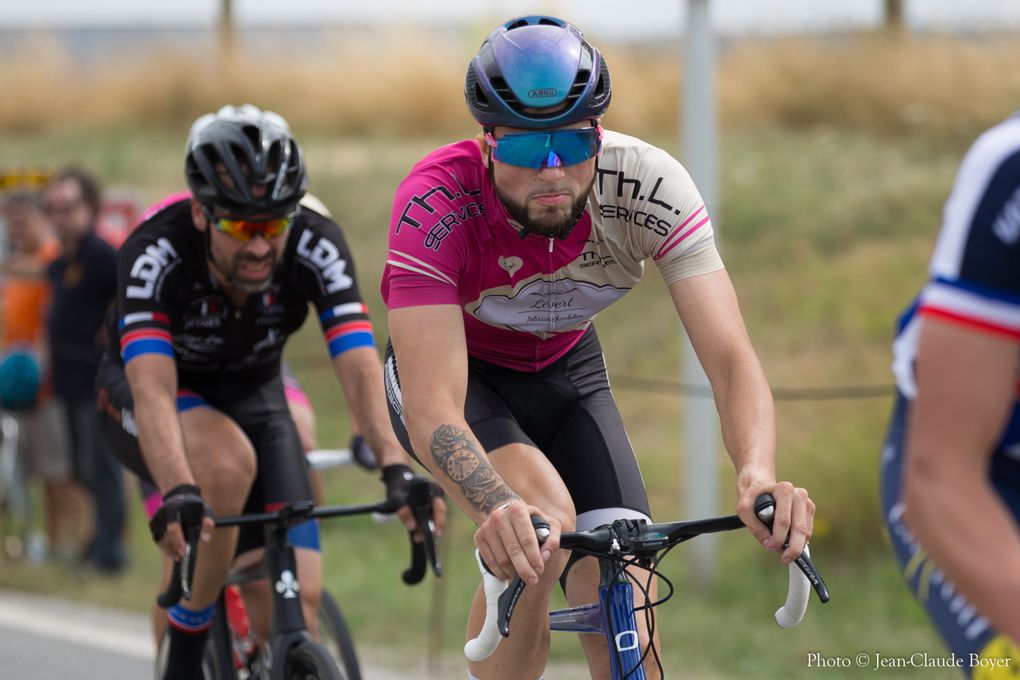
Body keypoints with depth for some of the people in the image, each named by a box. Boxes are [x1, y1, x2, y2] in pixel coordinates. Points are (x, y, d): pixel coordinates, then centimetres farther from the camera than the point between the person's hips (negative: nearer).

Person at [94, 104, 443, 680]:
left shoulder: (315, 245, -27)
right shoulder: (156, 253, -34)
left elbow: (360, 366, -36)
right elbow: (154, 389, -46)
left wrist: (397, 465, -53)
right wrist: (178, 492, -62)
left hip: (252, 394, 3)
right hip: (141, 393, -3)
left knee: (298, 598, -15)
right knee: (229, 462, -37)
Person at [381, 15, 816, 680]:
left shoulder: (648, 183, -30)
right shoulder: (438, 202, -36)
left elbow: (729, 356, -35)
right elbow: (432, 409, -44)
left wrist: (758, 475, -56)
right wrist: (499, 511, -64)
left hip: (567, 369, 3)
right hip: (458, 373, -3)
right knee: (542, 518, -33)